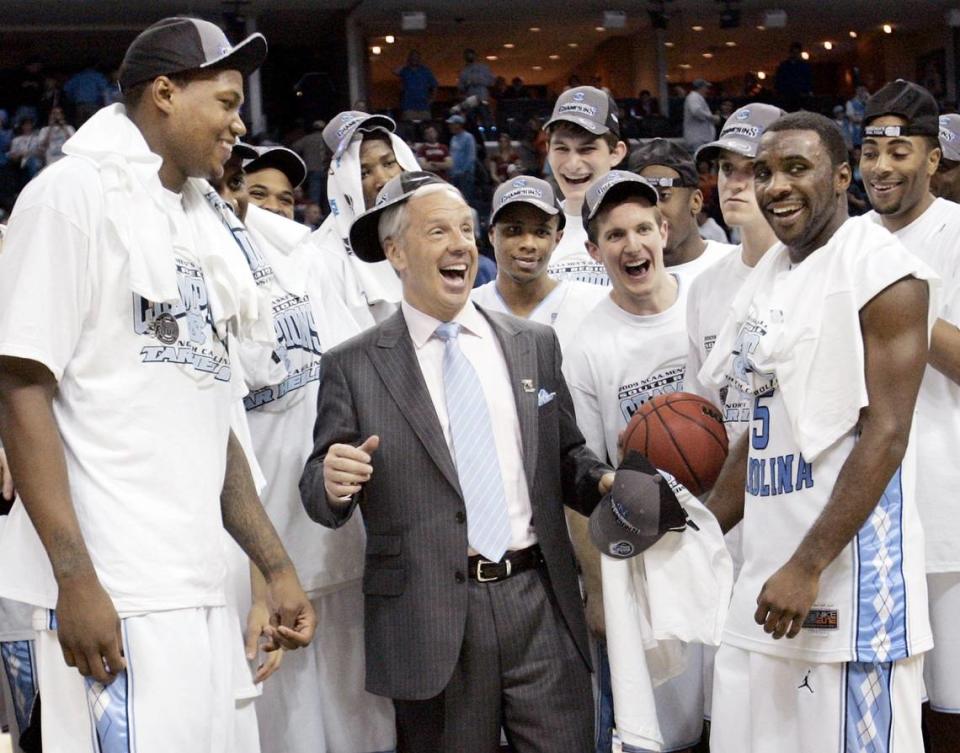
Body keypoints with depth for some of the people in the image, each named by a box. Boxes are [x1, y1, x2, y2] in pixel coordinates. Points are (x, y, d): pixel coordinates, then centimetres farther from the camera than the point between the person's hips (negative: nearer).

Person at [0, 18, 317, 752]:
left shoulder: (203, 227, 17)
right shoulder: (75, 192, -5)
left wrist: (276, 565, 14)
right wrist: (75, 576, -19)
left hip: (200, 590, 8)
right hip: (114, 591, -7)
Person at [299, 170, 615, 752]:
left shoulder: (536, 344, 11)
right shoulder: (354, 366, 2)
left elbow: (566, 455, 15)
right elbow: (320, 496, 1)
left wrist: (604, 483, -5)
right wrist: (332, 481, -21)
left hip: (540, 601, 3)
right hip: (431, 620, -2)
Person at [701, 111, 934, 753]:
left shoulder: (881, 268, -9)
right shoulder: (768, 276, 14)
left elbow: (886, 434, -15)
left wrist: (808, 568, -19)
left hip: (849, 570, -7)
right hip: (766, 567, 8)